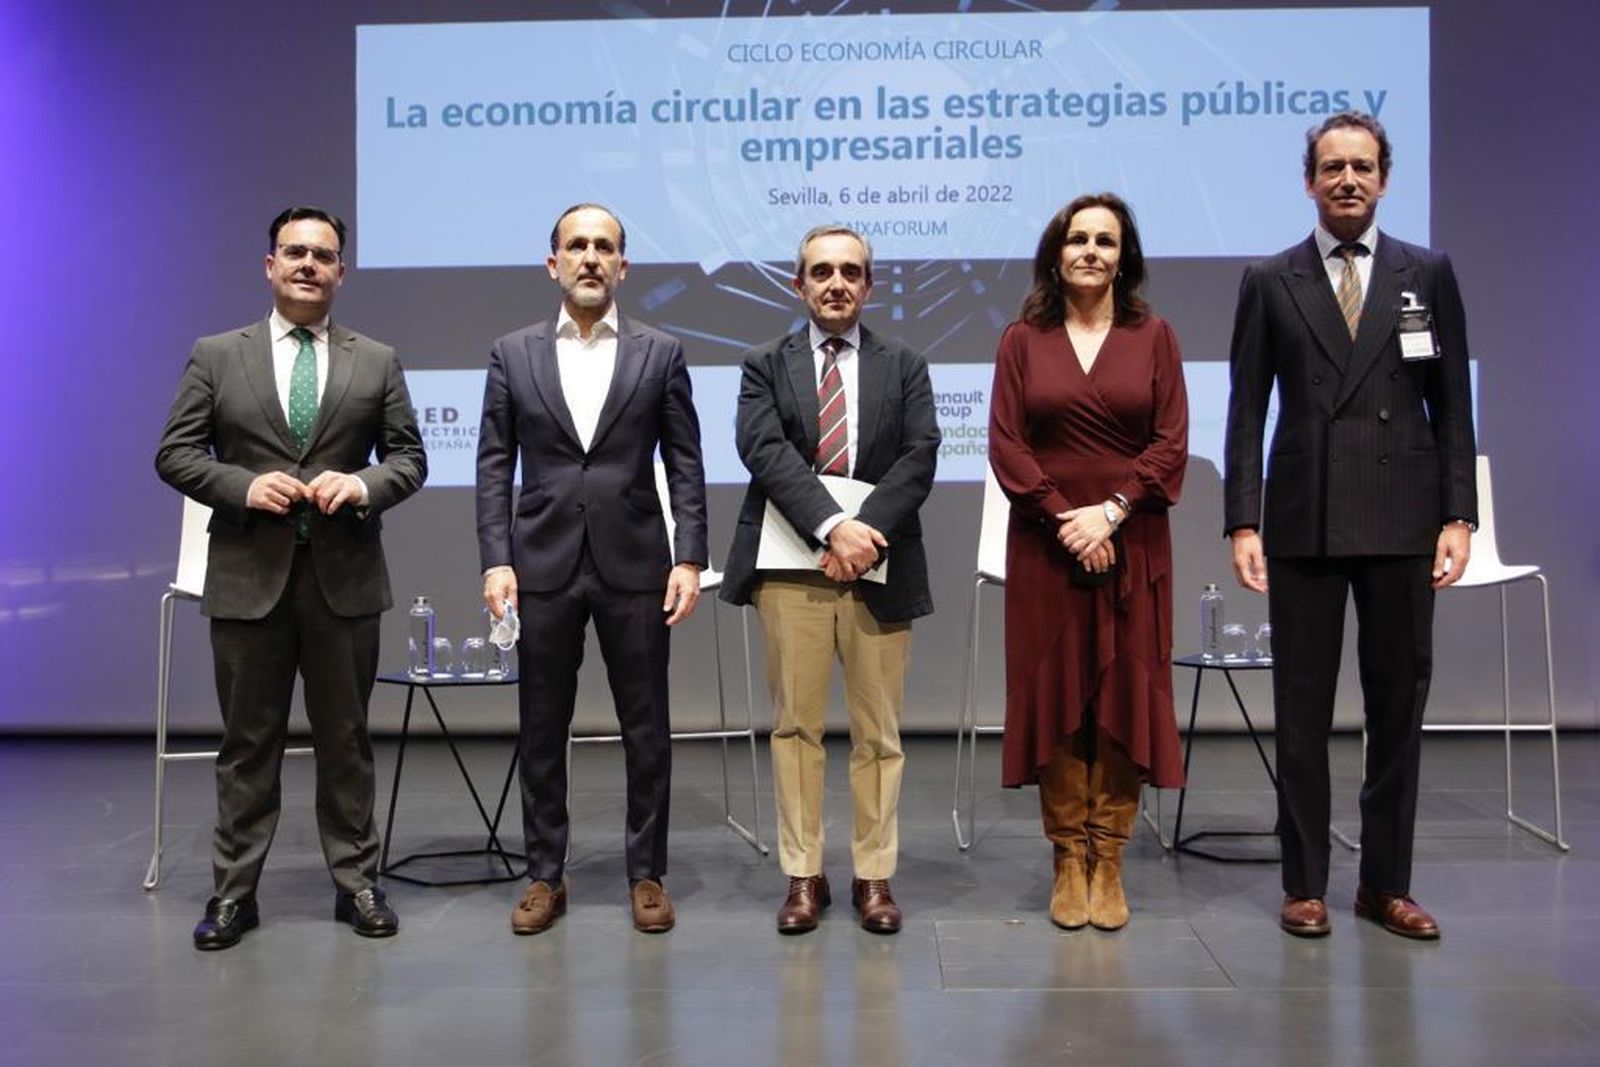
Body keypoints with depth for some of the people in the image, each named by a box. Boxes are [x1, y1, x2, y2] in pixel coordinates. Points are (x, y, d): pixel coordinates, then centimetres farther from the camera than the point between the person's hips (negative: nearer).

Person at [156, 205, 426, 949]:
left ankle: (355, 881, 19)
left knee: (345, 737, 8)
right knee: (247, 741, 7)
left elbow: (409, 457, 7)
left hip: (344, 575, 1)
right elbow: (175, 454, 3)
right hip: (248, 575, 0)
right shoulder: (216, 356, 6)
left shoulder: (377, 362, 8)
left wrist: (363, 484, -14)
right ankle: (234, 891, 18)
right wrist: (245, 486, -14)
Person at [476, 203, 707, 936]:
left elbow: (685, 465, 2)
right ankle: (545, 876, 22)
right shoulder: (513, 354, 6)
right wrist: (496, 561, -5)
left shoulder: (660, 353, 4)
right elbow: (494, 466, 4)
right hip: (542, 566, 1)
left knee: (647, 729, 6)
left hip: (634, 565, 0)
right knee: (541, 730, 8)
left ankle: (647, 874, 20)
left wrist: (689, 558, -6)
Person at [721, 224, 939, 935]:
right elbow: (765, 450, -7)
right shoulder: (766, 365, 9)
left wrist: (867, 531, -16)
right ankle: (803, 877, 16)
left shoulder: (905, 366, 12)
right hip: (791, 568, 0)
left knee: (878, 730, 6)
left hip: (880, 566, 1)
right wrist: (831, 525, -20)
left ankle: (874, 876, 17)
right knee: (796, 725, 5)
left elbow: (919, 456, -1)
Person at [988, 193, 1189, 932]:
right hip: (1045, 546, 0)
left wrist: (1111, 512, -13)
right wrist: (1065, 518, -11)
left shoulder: (1153, 337, 7)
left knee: (1123, 697, 1)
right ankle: (1068, 861, 12)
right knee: (1053, 695, 1)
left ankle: (1109, 864, 10)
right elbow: (1005, 443, -1)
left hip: (1132, 544, 0)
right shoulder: (1022, 340, 6)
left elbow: (1171, 444, 0)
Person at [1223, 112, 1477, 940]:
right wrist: (1242, 522, -5)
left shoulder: (1428, 274, 8)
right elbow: (1246, 411, 2)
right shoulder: (1270, 281, 5)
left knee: (1398, 705, 7)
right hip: (1304, 521, -1)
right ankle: (1304, 885, 16)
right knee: (1302, 710, 5)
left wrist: (1458, 516, -2)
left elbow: (1453, 405, 7)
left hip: (1402, 521, 1)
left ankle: (1386, 884, 21)